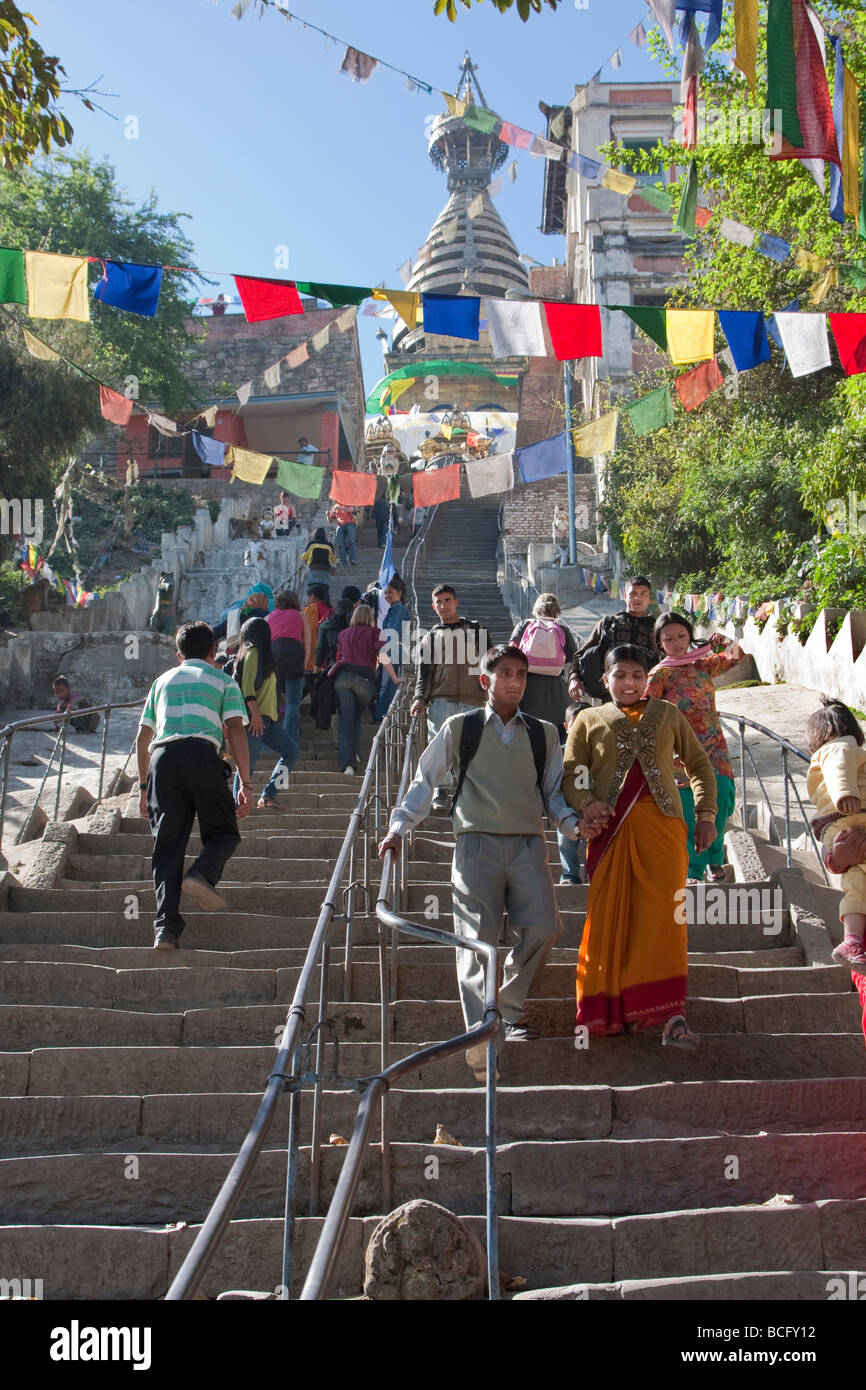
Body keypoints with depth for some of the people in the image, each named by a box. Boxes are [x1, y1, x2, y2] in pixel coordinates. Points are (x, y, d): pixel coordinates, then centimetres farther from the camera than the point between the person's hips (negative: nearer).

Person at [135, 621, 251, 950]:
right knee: (223, 831, 12)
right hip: (202, 753, -3)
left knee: (167, 845, 5)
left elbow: (142, 738, 23)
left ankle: (166, 926, -5)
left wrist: (144, 785, 28)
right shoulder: (223, 680, 18)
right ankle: (203, 874, -18)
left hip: (162, 758, 3)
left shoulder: (163, 680, 27)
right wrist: (244, 783, 1)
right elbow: (235, 731, 4)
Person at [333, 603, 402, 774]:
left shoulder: (343, 633, 23)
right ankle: (354, 754, 10)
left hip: (343, 675, 1)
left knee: (345, 720, -5)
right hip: (365, 677, -1)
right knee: (357, 717, 17)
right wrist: (395, 679, 5)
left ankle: (347, 763, -18)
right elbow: (383, 657, 0)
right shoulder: (375, 632, 13)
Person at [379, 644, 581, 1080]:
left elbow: (553, 792, 18)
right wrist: (399, 827, -2)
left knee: (543, 927, -9)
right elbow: (425, 781, 9)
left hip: (528, 843, 3)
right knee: (478, 936, -9)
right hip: (477, 841, -2)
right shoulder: (459, 728, 8)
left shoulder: (543, 734, 15)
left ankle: (509, 1007, 15)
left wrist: (575, 824, -1)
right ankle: (481, 1036, -7)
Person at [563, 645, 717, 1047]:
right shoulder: (589, 720, 16)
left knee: (662, 915, -9)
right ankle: (612, 1010, 9)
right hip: (611, 829, 0)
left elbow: (699, 764, 21)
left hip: (662, 824, 0)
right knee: (610, 918, -1)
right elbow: (571, 773, 8)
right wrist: (585, 805, -11)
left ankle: (671, 1016, -10)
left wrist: (706, 814, 11)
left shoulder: (668, 715, 18)